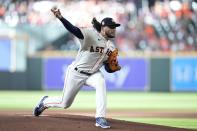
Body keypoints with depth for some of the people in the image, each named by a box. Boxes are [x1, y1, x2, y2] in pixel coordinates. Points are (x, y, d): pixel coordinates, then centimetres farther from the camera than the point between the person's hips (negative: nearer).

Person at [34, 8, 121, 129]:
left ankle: (100, 118, -30)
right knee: (65, 103, 9)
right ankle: (45, 102, 44)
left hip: (93, 74, 4)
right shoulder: (90, 34, -20)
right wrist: (61, 18, -53)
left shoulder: (111, 47, 1)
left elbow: (108, 68, 8)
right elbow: (74, 29, -36)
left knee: (101, 83, -32)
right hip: (76, 73, -4)